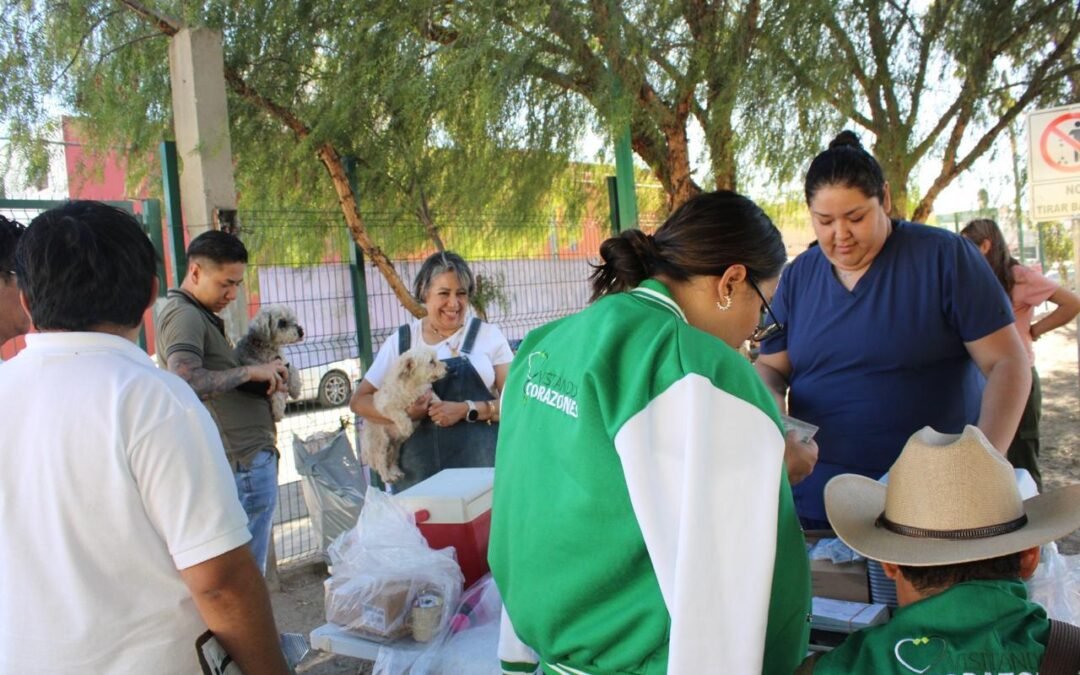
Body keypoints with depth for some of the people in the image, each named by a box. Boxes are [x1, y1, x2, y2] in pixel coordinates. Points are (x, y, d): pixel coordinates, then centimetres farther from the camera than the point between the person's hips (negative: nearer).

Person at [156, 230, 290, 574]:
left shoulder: (201, 315, 19)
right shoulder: (184, 315, -13)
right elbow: (188, 381, -28)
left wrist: (266, 376, 5)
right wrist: (250, 371, -19)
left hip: (247, 459, 10)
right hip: (243, 463, -10)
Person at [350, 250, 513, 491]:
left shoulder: (489, 335, 4)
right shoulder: (401, 340, 8)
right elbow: (359, 401, 8)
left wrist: (467, 410, -17)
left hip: (481, 462, -1)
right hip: (419, 469, 1)